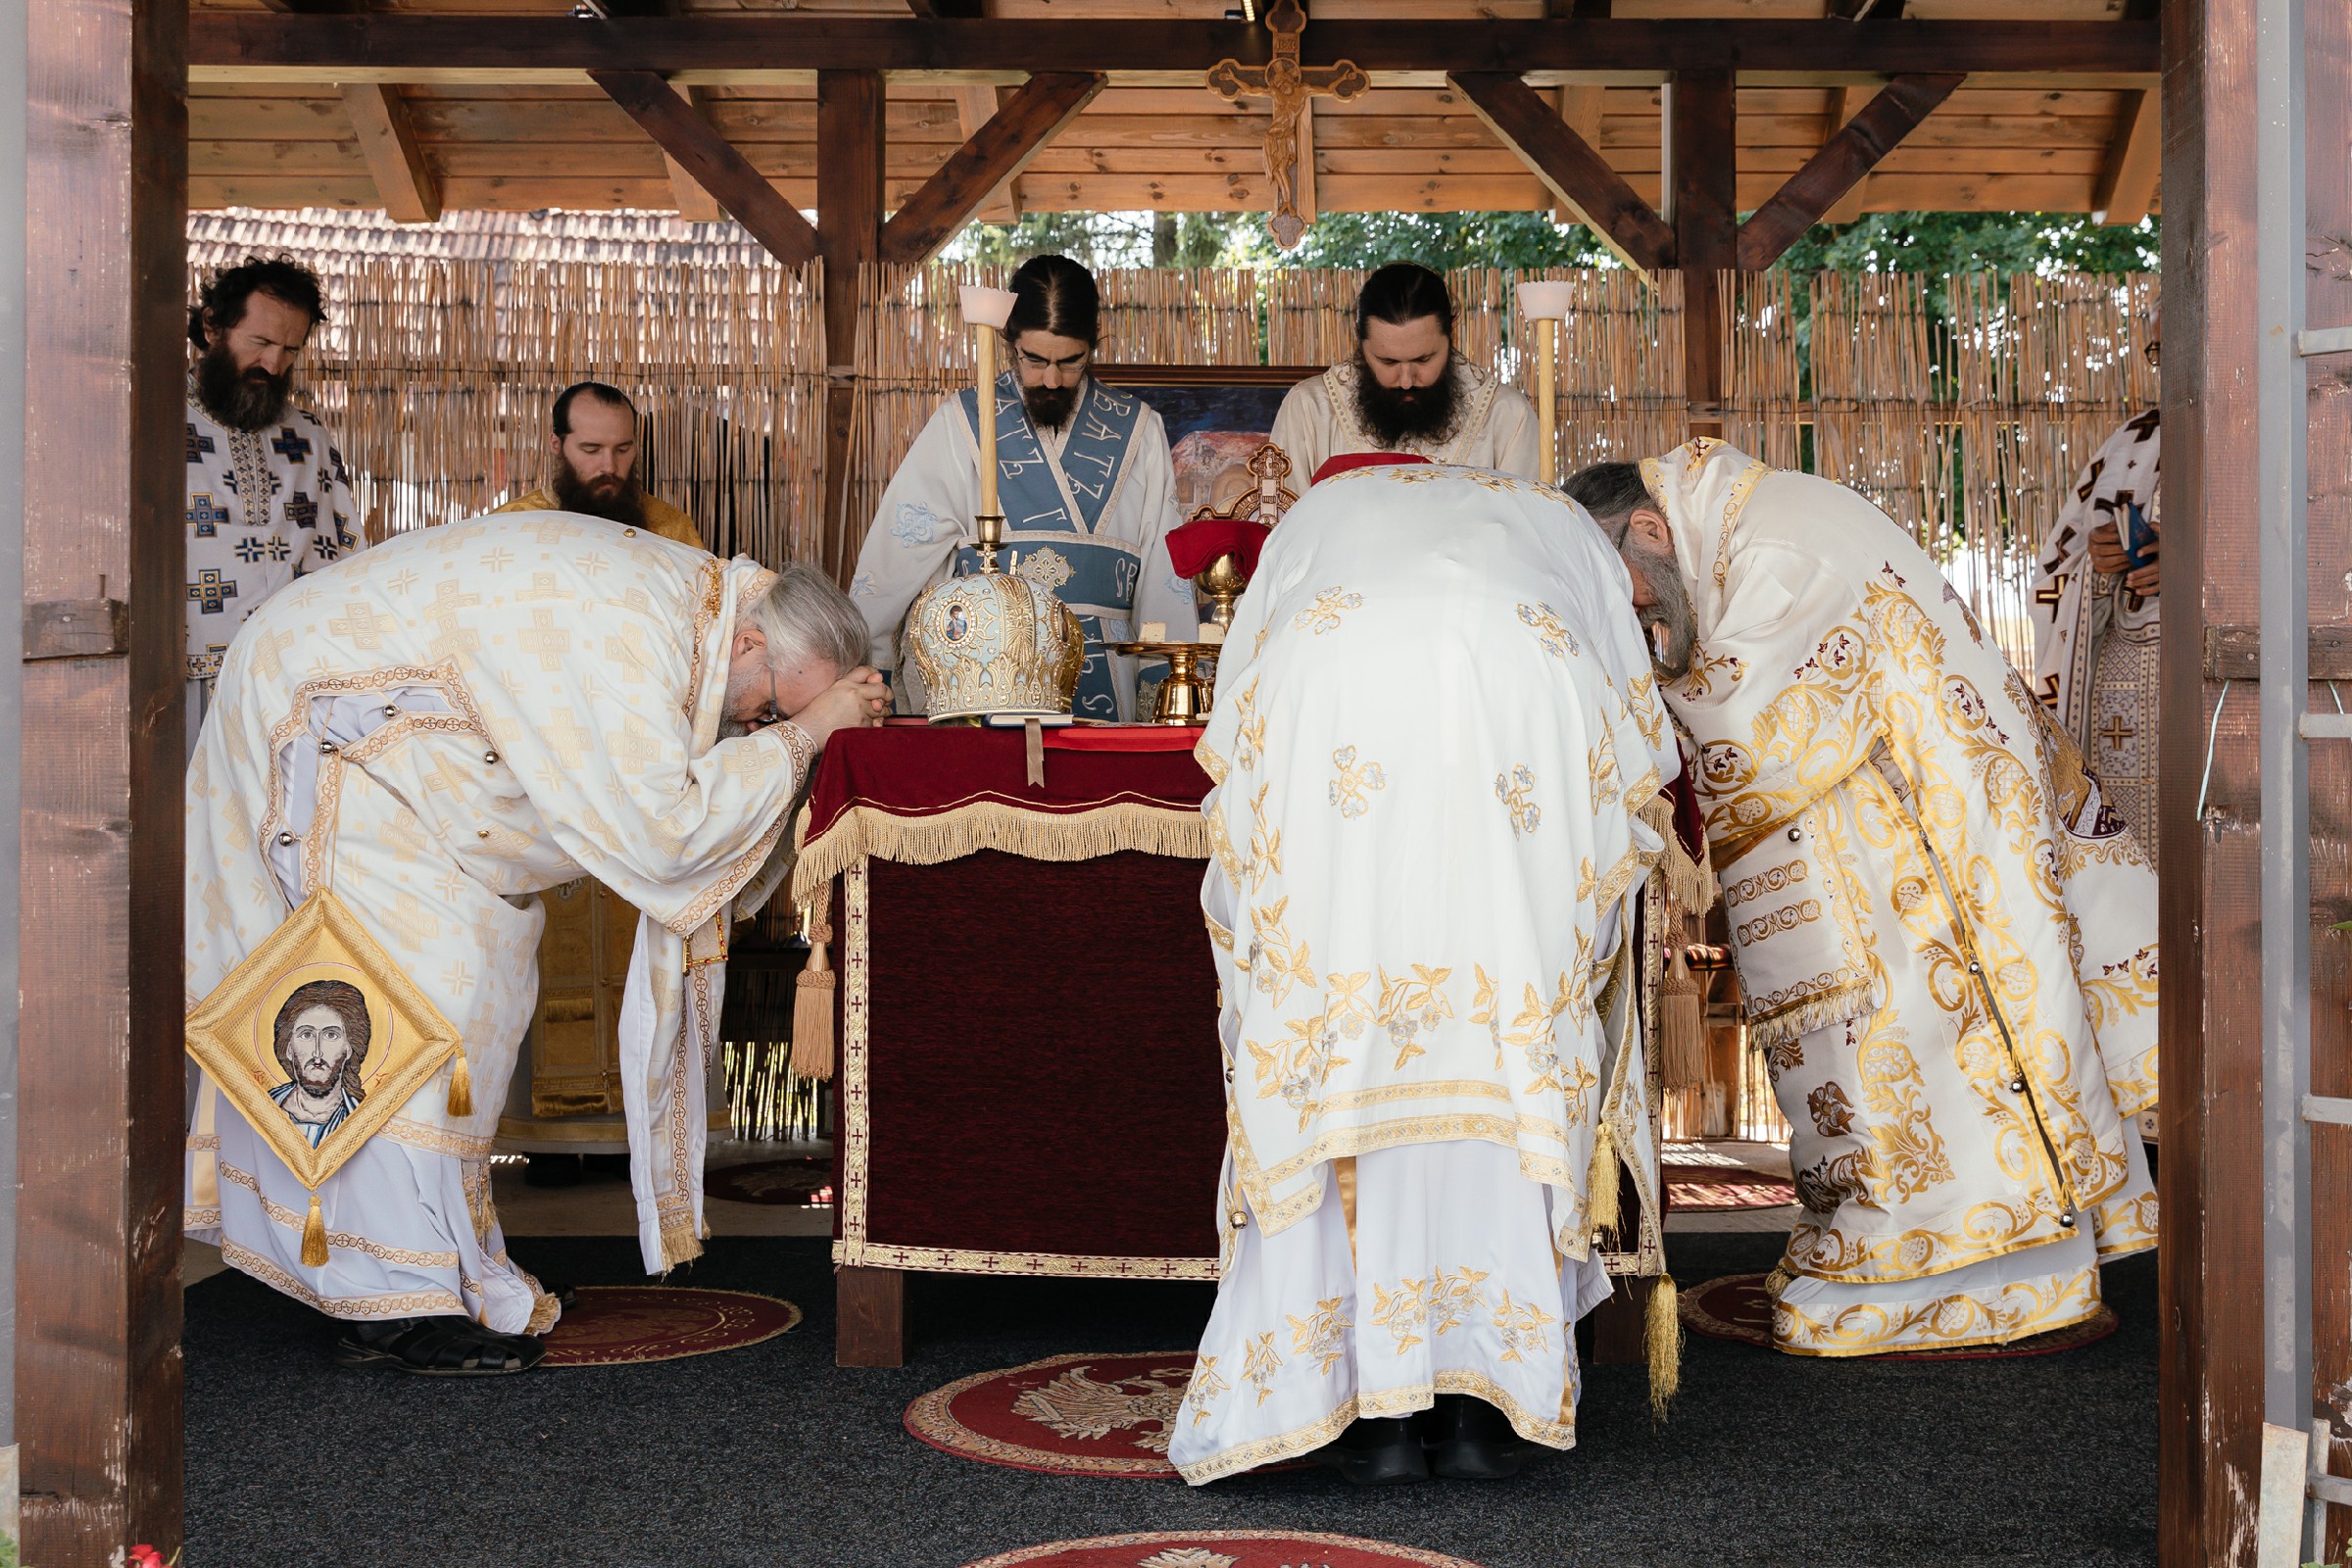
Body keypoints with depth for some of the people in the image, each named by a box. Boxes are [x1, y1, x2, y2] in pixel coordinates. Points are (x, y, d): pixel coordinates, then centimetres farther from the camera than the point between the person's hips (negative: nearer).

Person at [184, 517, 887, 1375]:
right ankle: (400, 1301, -13)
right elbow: (655, 828, -30)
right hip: (313, 718, -11)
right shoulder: (628, 632, -31)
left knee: (478, 973, 10)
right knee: (417, 980, -16)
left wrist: (817, 719, -8)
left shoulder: (682, 595, 0)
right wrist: (803, 731, -24)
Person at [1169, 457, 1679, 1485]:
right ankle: (1490, 1394, 1)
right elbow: (1638, 743, 37)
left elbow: (1237, 736, 35)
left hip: (1331, 710, 0)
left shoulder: (1322, 511, 42)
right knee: (1510, 1043, 6)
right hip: (1523, 714, 0)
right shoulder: (1558, 524, 41)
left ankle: (1377, 1398, -2)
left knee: (1340, 1050, 3)